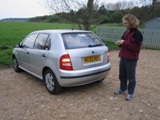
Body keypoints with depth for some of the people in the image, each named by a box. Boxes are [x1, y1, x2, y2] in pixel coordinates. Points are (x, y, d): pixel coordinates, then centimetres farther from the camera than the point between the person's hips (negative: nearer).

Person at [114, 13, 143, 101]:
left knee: (131, 77, 5)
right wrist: (120, 43, -3)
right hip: (123, 57, 8)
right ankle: (122, 89, 35)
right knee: (122, 75, 17)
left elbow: (136, 47, -21)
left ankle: (130, 93, 19)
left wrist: (124, 43, -24)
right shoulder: (126, 32, 11)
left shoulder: (137, 34, -13)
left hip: (131, 59, -7)